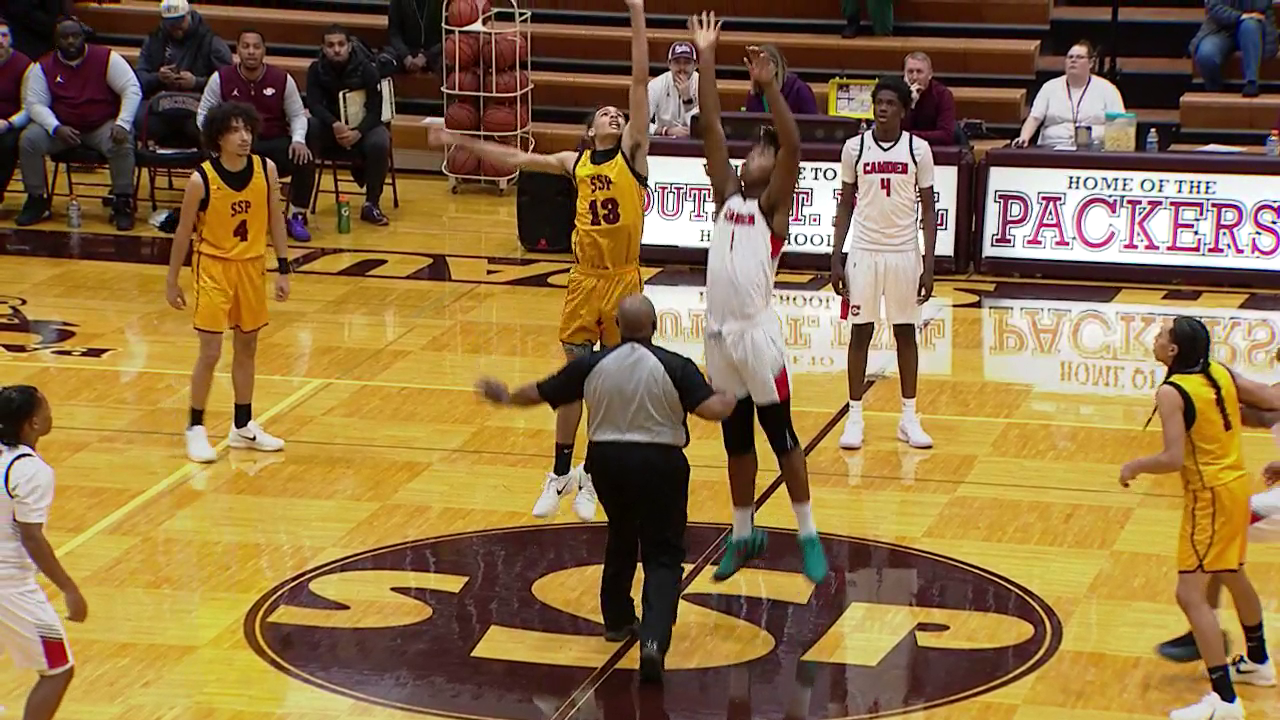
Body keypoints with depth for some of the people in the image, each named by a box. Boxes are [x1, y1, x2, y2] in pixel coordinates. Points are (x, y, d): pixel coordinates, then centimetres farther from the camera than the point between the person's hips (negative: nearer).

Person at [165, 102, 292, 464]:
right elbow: (183, 233, -8)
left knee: (247, 347, 14)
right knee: (210, 352, -6)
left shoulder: (266, 170, -8)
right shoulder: (201, 180, -18)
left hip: (251, 265, 4)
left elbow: (275, 220, 3)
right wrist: (172, 282, -3)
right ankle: (195, 429, 7)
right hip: (214, 267, -4)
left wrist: (283, 269, 3)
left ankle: (243, 427, 26)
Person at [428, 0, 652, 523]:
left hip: (623, 280, -3)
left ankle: (592, 477, 17)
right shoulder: (576, 163, 9)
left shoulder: (632, 152, -1)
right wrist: (460, 142, 18)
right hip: (584, 279, 3)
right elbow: (517, 159, 19)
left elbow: (641, 81, -8)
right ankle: (561, 473, 17)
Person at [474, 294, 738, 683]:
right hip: (660, 463, -3)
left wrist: (506, 396, 25)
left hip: (607, 460, 3)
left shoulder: (592, 364, -4)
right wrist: (733, 398, 5)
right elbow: (711, 409, -18)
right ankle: (653, 638, -19)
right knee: (663, 556, 2)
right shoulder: (675, 367, -13)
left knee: (621, 538, 29)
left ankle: (617, 619, 39)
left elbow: (542, 393, 5)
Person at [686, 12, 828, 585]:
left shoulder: (774, 204, -4)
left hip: (758, 332, -5)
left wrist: (770, 87, -29)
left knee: (780, 434, 2)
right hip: (718, 330, 6)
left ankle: (808, 536, 10)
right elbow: (711, 127, 5)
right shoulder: (727, 195, 10)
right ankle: (743, 535, 24)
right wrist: (706, 60, -2)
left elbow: (794, 147, -20)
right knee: (735, 439, 14)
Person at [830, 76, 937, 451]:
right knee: (861, 331, 3)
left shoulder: (918, 149, -3)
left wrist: (928, 265, -6)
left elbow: (928, 209, 1)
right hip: (864, 251, 0)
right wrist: (836, 258, 1)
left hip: (904, 252, 0)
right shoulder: (855, 147, -1)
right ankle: (854, 417, 9)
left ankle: (909, 417, 15)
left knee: (905, 332, 7)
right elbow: (846, 205, 6)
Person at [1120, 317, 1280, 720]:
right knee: (1232, 575, 29)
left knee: (1191, 594, -10)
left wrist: (1134, 468, -9)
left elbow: (1173, 459, -26)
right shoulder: (1221, 374, 0)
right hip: (1235, 484, 9)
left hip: (1209, 496, -9)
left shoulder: (1171, 393, -20)